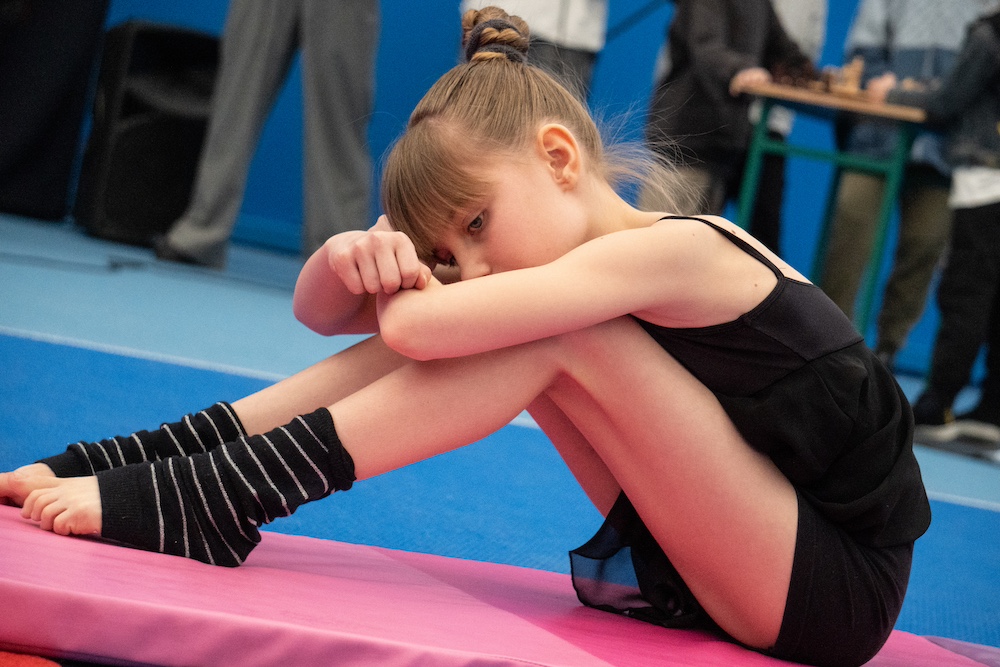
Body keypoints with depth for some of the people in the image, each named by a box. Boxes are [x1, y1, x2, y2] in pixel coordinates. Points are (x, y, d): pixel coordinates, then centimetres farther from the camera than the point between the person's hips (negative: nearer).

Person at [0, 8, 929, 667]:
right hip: (713, 567, 8)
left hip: (839, 591, -8)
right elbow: (321, 310, 5)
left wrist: (401, 291, -9)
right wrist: (356, 257, -18)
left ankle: (202, 498, -23)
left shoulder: (676, 250, -23)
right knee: (461, 334, -4)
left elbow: (416, 326, -33)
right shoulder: (558, 276, 3)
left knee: (550, 335, -23)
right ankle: (109, 467, -6)